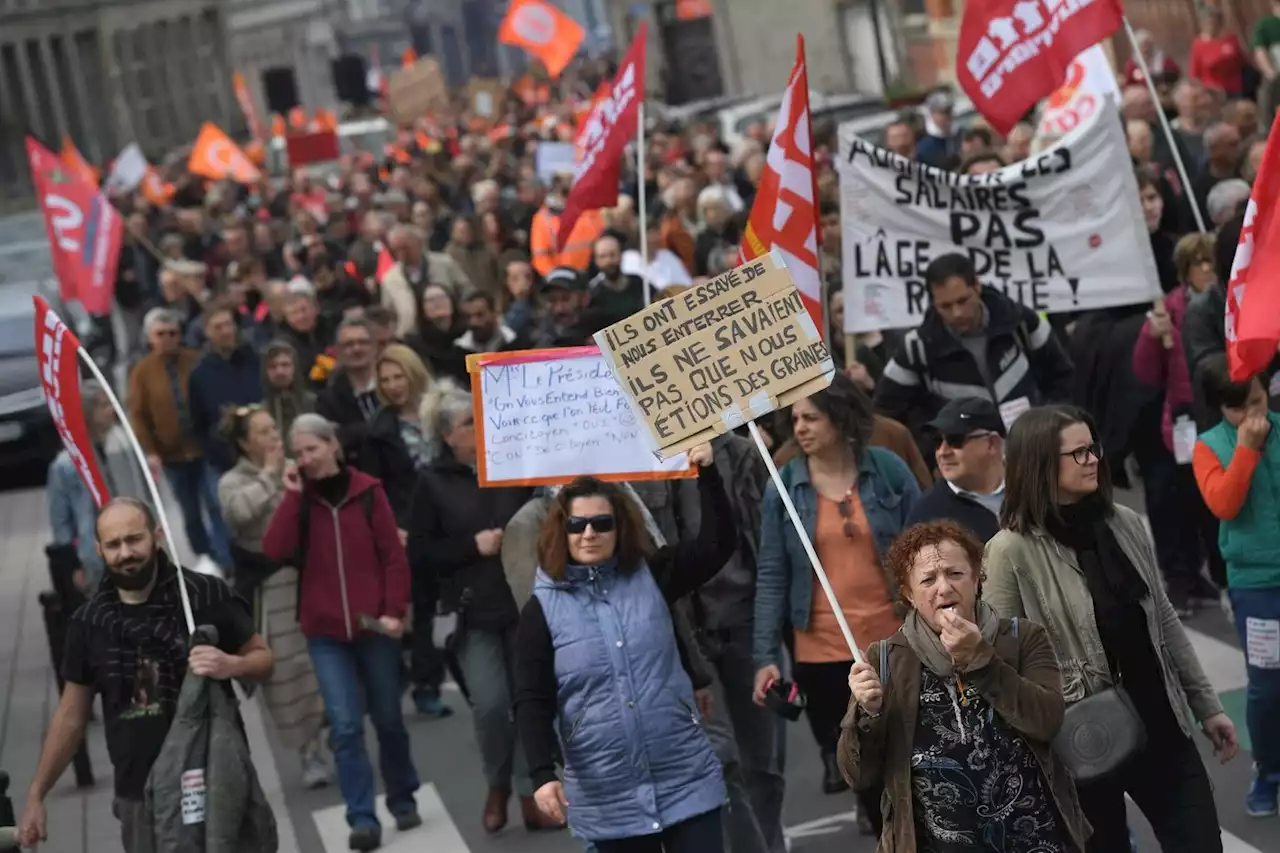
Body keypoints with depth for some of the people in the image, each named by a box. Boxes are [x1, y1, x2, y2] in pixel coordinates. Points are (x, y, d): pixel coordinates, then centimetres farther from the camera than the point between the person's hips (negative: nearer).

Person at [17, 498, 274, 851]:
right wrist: (36, 794, 9)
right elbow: (71, 714, 11)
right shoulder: (89, 622, 3)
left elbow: (263, 658, 2)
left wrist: (231, 665, -21)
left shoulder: (207, 595, -7)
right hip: (139, 796, 2)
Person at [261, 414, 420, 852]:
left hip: (373, 625, -1)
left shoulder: (367, 491, -2)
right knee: (345, 727, -6)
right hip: (325, 632, 1)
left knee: (388, 719, 12)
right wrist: (292, 494, -12)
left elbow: (394, 556, -2)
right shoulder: (299, 499, 4)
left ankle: (403, 799, 31)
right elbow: (275, 550, -12)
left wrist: (395, 611, -11)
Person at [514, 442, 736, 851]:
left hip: (685, 779, 1)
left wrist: (706, 474, -12)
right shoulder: (542, 609, -2)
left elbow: (717, 544, -1)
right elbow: (532, 702, -6)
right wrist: (543, 774, -18)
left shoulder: (651, 577, 4)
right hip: (608, 798, -1)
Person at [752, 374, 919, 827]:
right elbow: (772, 576, -2)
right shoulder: (783, 485, -4)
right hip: (822, 650, 1)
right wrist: (766, 655, -6)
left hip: (894, 642, -1)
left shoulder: (887, 469, -4)